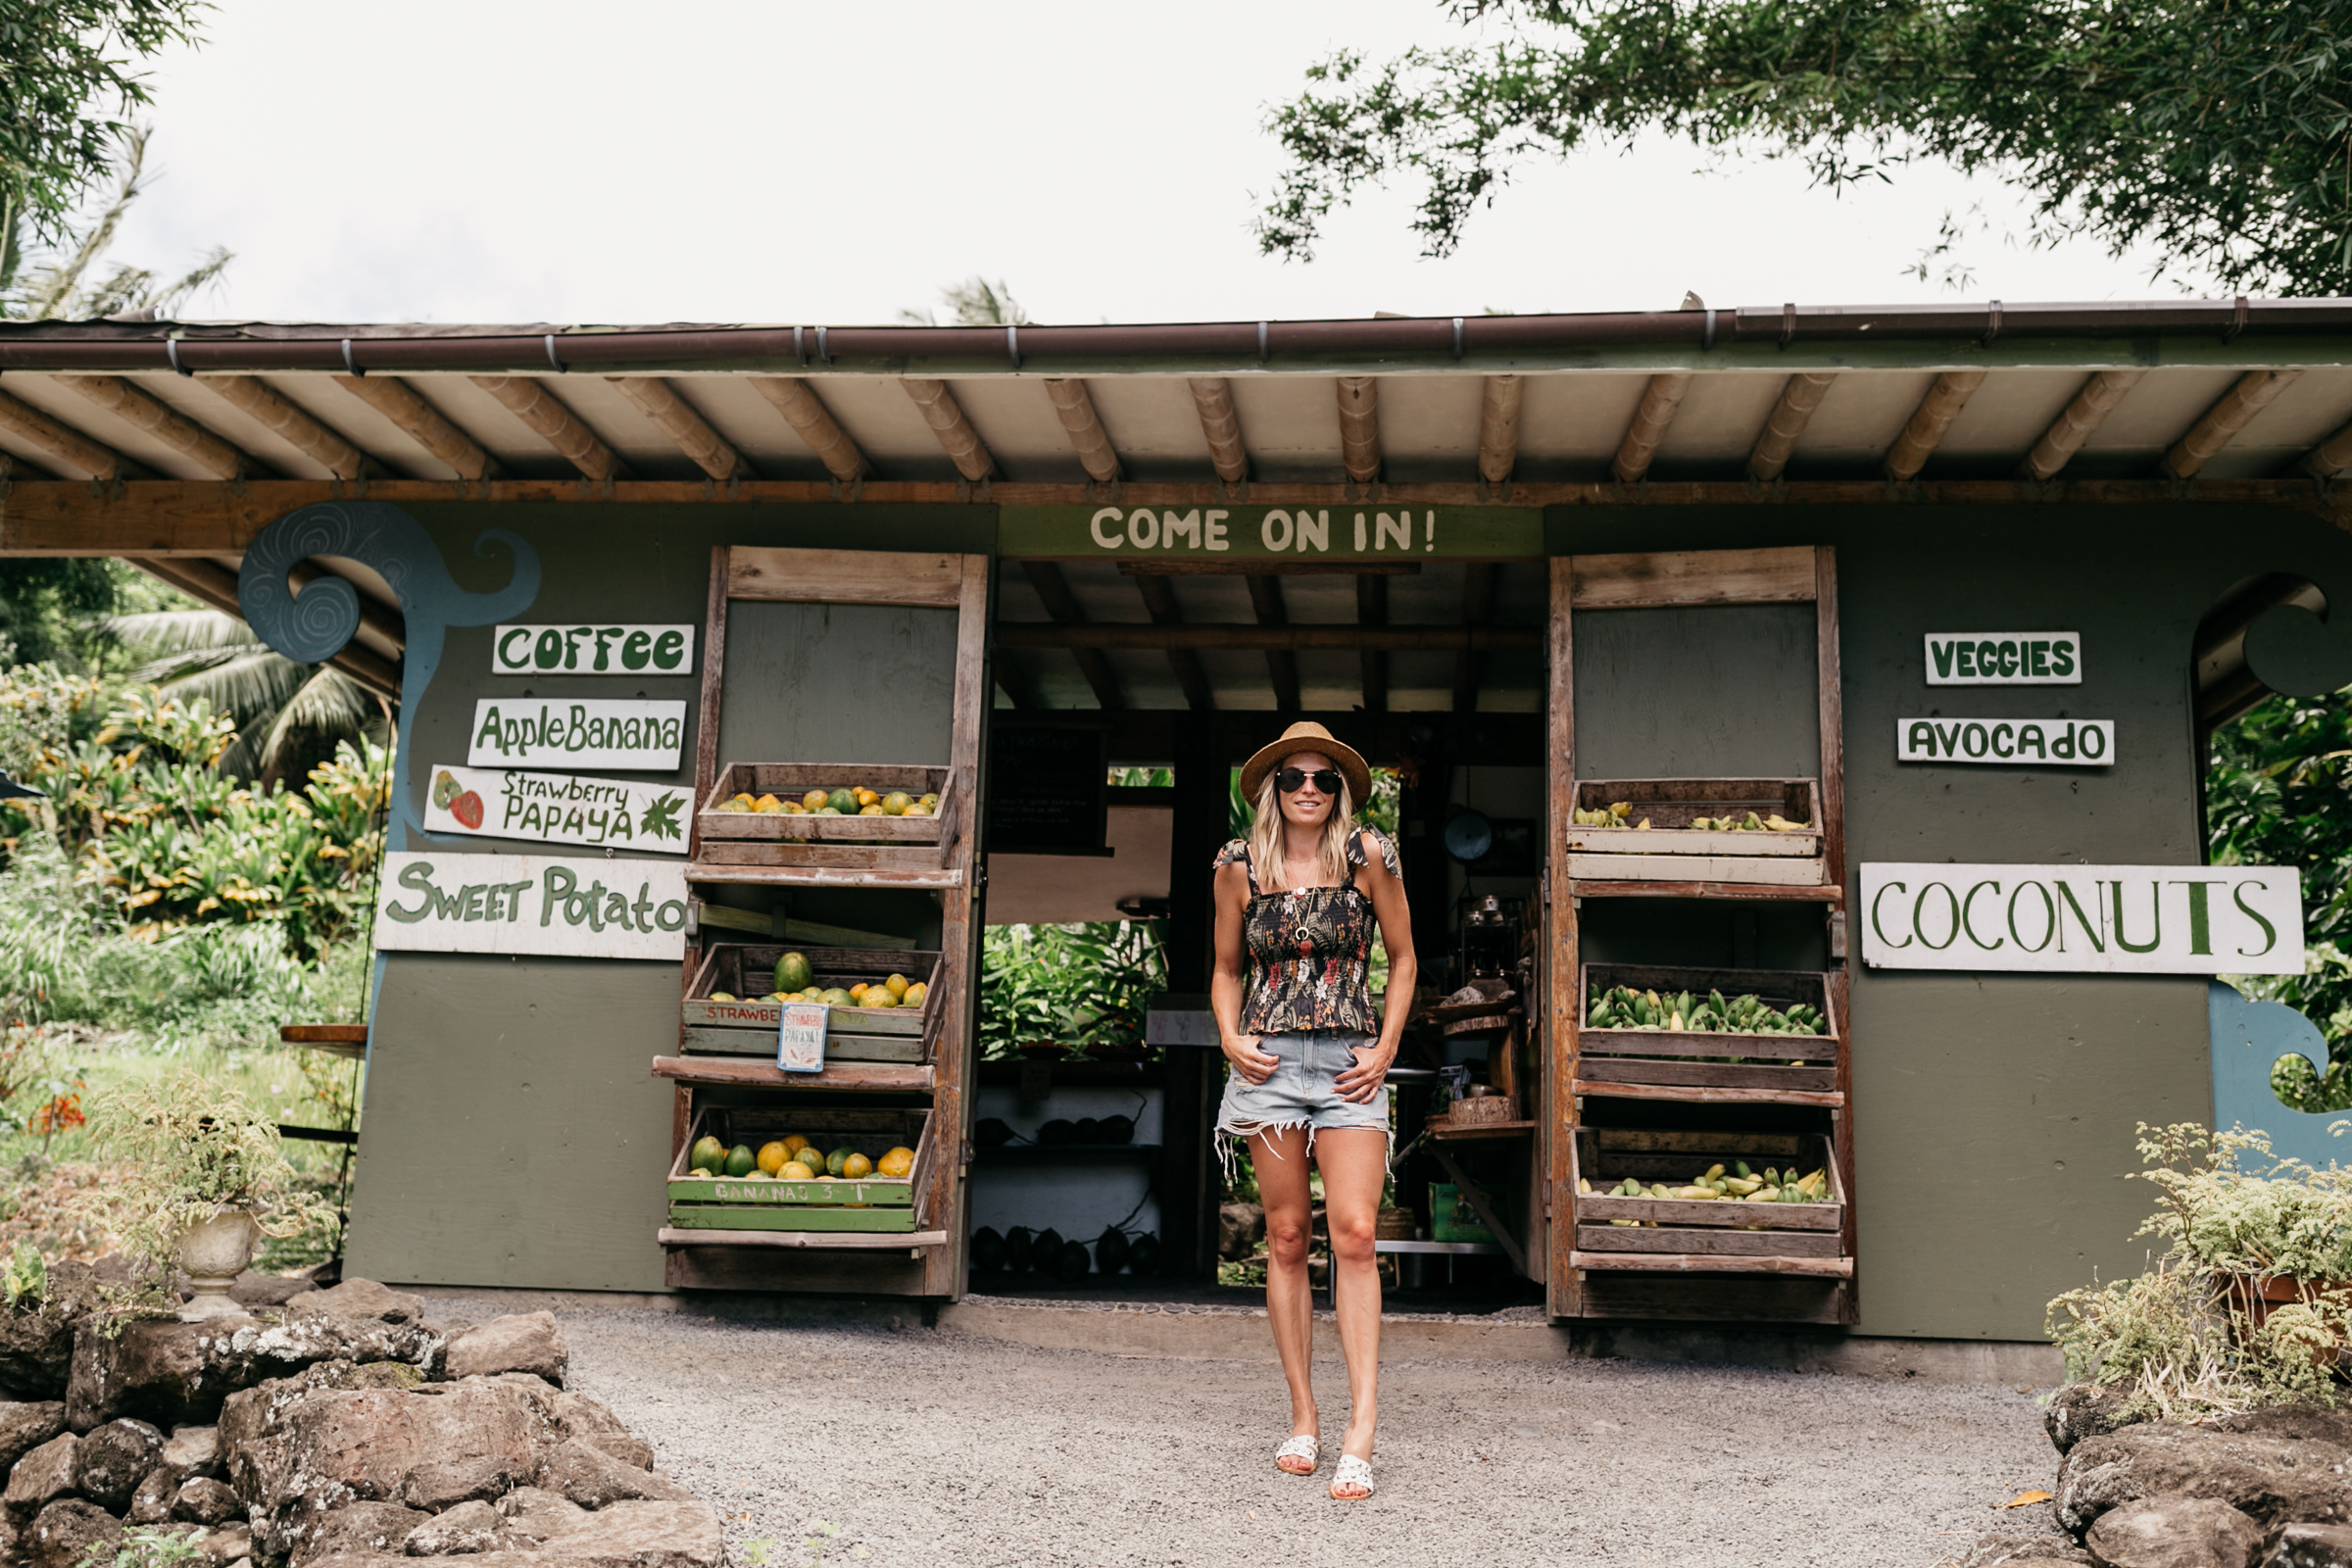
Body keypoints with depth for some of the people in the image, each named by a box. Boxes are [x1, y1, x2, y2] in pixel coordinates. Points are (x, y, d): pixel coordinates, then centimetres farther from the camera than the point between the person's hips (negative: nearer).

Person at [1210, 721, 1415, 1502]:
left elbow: (1402, 957, 9)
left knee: (1354, 1235, -12)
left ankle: (1361, 1432, -11)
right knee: (1286, 1238, 4)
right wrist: (1230, 1037, -2)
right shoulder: (1239, 865, 4)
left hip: (1349, 1063, -1)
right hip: (1270, 1062, 2)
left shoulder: (1368, 854, 0)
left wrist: (1386, 1048, -1)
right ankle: (1302, 1419, 13)